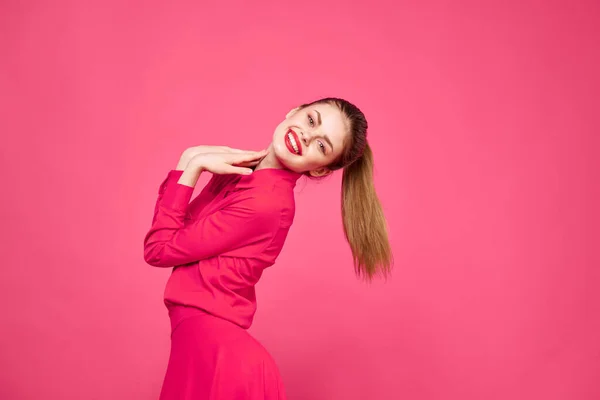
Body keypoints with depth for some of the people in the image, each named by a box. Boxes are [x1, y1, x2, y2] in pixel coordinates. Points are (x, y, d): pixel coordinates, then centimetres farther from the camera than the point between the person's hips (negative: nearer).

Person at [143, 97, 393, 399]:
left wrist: (192, 166, -14)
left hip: (212, 346, -8)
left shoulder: (266, 203, -23)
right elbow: (180, 231, 2)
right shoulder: (243, 170, 3)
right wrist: (191, 159, -8)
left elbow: (159, 248, -17)